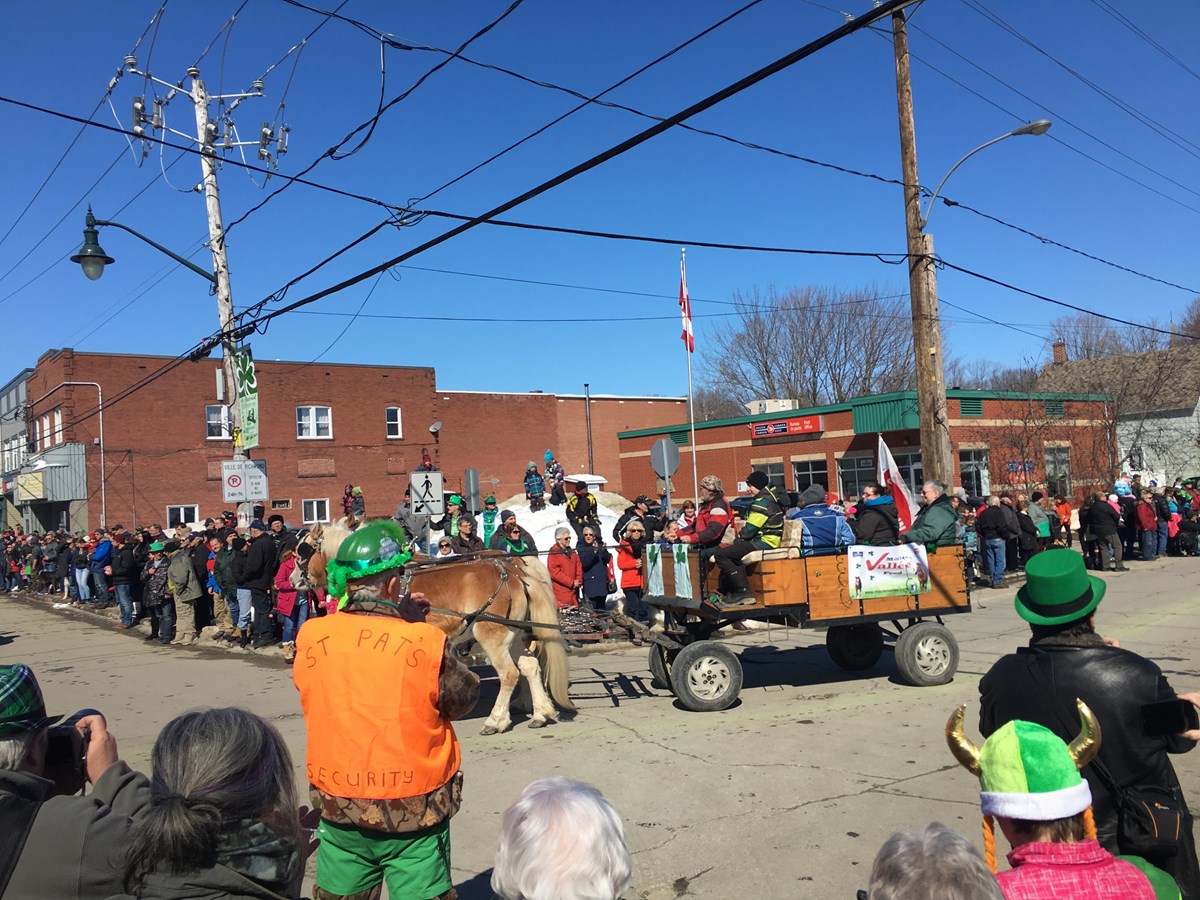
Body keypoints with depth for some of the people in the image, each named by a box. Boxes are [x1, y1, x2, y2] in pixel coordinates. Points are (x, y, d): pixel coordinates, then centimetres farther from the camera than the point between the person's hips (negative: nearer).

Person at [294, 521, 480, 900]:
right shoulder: (427, 643, -20)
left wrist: (399, 619, 6)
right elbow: (464, 700, -4)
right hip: (414, 812, -3)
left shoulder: (310, 638, -10)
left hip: (339, 810, 3)